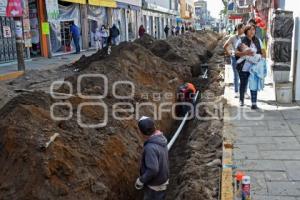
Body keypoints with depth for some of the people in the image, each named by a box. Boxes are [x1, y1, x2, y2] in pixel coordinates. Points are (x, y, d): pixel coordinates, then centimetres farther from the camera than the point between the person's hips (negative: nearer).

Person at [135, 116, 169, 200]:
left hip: (154, 185, -8)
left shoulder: (150, 147, -34)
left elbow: (153, 170, -32)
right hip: (163, 180, 8)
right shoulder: (162, 139, -8)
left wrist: (140, 181, -20)